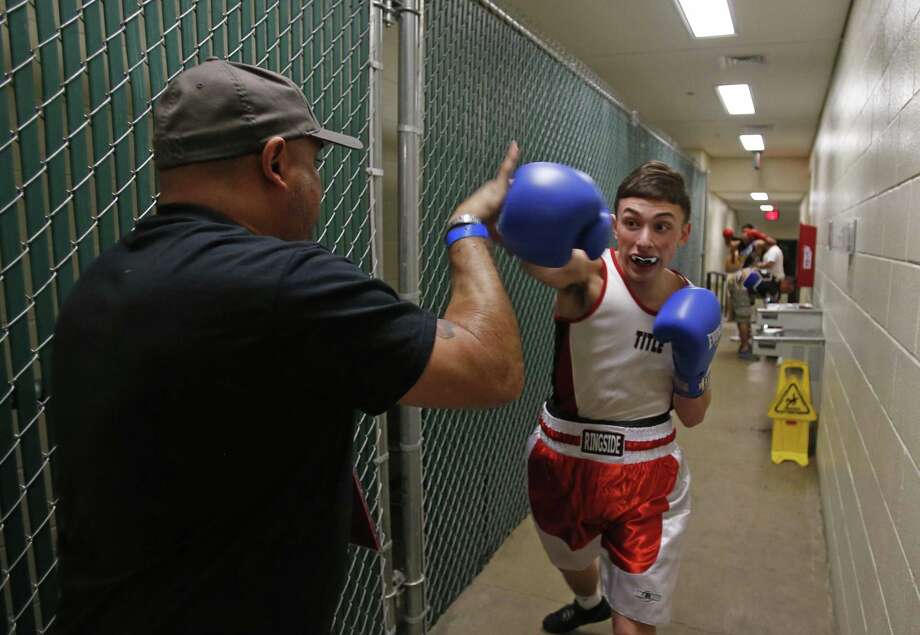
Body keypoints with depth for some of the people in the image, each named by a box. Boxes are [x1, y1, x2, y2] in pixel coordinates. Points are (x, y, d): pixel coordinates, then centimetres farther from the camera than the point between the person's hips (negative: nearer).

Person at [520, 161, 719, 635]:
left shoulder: (691, 305, -7)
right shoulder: (590, 275, -20)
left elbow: (692, 417, 3)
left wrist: (692, 369, -16)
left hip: (647, 471, 1)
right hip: (564, 458, 0)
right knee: (571, 560, 30)